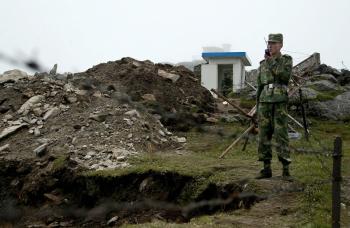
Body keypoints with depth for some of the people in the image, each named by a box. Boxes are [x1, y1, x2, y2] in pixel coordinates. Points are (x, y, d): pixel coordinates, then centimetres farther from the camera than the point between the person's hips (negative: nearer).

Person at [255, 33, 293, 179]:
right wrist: (258, 106, 12)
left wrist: (270, 60, -15)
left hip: (280, 102, -4)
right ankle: (266, 169, 6)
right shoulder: (263, 63, 15)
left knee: (281, 135, -8)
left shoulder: (287, 60, 2)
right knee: (264, 135, 1)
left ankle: (286, 169, -3)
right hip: (265, 101, 4)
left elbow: (284, 75, -18)